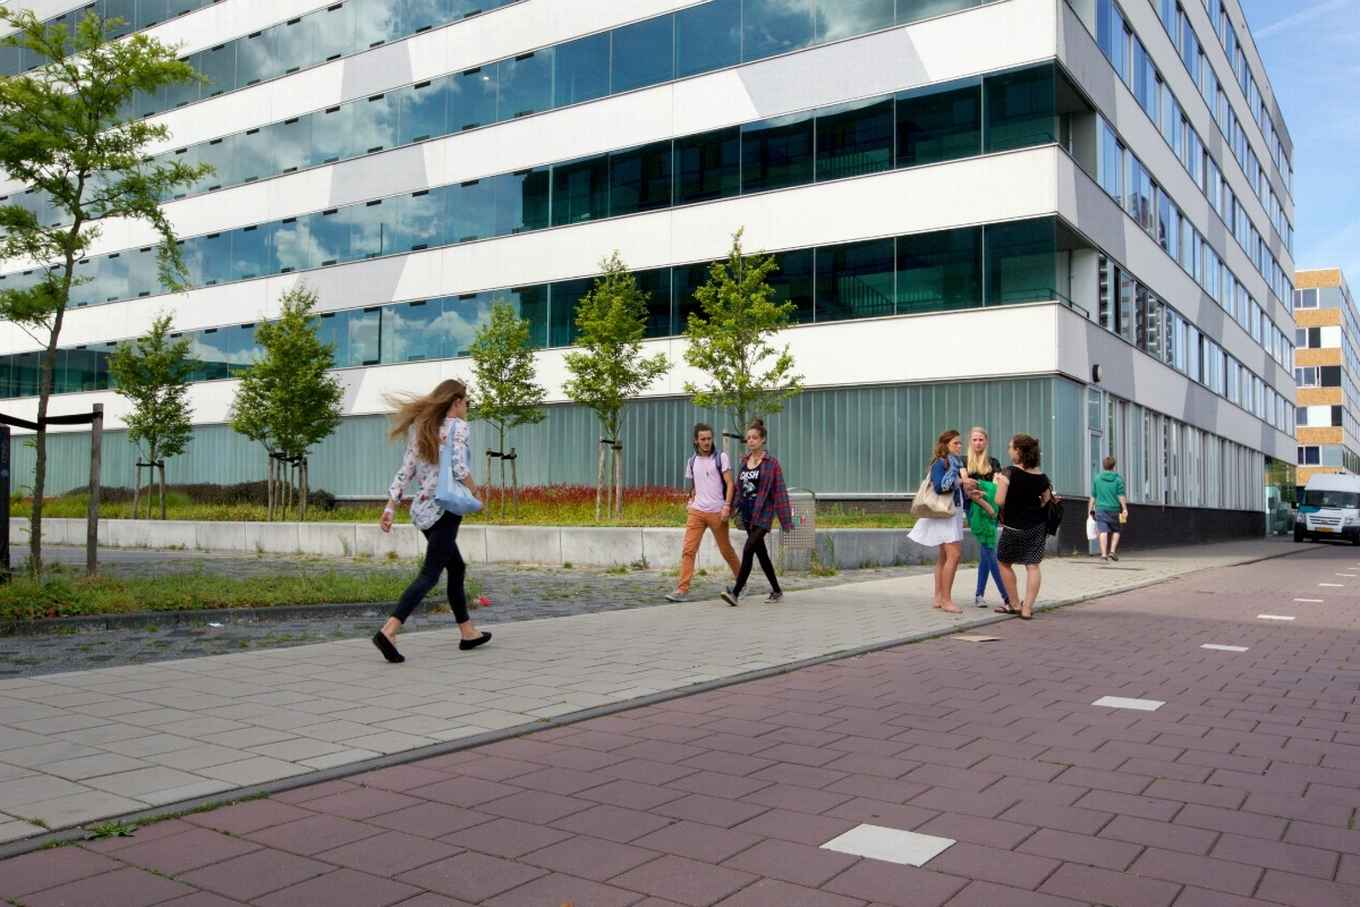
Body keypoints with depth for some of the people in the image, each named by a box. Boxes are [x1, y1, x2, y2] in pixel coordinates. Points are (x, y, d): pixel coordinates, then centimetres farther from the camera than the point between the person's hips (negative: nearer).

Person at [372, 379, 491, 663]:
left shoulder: (421, 428, 13)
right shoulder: (457, 426, -7)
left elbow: (405, 472, 9)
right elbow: (459, 468, -19)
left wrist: (390, 507, 7)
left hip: (422, 509, 8)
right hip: (444, 509, -8)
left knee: (457, 568, 20)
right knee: (430, 574, -8)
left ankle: (468, 633, 26)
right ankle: (388, 631, -21)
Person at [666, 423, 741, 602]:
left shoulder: (721, 457, -2)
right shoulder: (692, 461, 11)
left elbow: (730, 483, -7)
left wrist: (727, 506, -17)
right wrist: (691, 502, 10)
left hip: (717, 512, -3)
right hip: (696, 511, 3)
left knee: (726, 550, 9)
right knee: (688, 550, -8)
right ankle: (682, 590, -10)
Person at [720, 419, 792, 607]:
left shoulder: (771, 463, -6)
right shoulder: (744, 461, 10)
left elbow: (780, 492, -7)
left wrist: (786, 520, -8)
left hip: (763, 514, -6)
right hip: (747, 513, 7)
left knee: (748, 550, -17)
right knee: (761, 553, 12)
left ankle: (735, 592, -20)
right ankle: (777, 591, 25)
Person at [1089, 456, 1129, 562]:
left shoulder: (1097, 478, 5)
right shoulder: (1118, 479, -1)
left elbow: (1093, 496, 7)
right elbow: (1121, 496, -8)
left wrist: (1090, 509, 12)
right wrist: (1125, 509, -9)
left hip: (1100, 509, 1)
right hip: (1114, 509, -1)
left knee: (1103, 532, -5)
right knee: (1115, 531, 16)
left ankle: (1104, 554, -15)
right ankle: (1112, 551, 3)